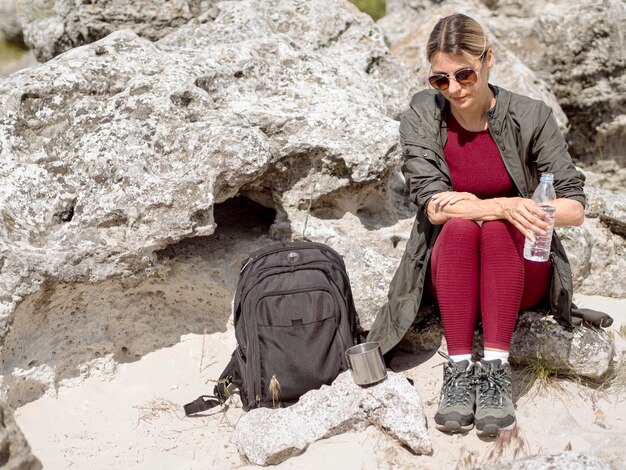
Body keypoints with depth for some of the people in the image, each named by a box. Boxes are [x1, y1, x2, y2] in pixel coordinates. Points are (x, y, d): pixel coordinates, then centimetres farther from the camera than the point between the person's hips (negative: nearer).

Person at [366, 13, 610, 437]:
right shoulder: (422, 116, -7)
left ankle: (497, 369, -34)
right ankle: (459, 370, -31)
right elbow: (433, 206, -16)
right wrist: (504, 205, -33)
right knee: (459, 227, -30)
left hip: (521, 274, 0)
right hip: (448, 274, 1)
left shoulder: (530, 117, -10)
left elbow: (575, 207, -12)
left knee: (497, 229, -31)